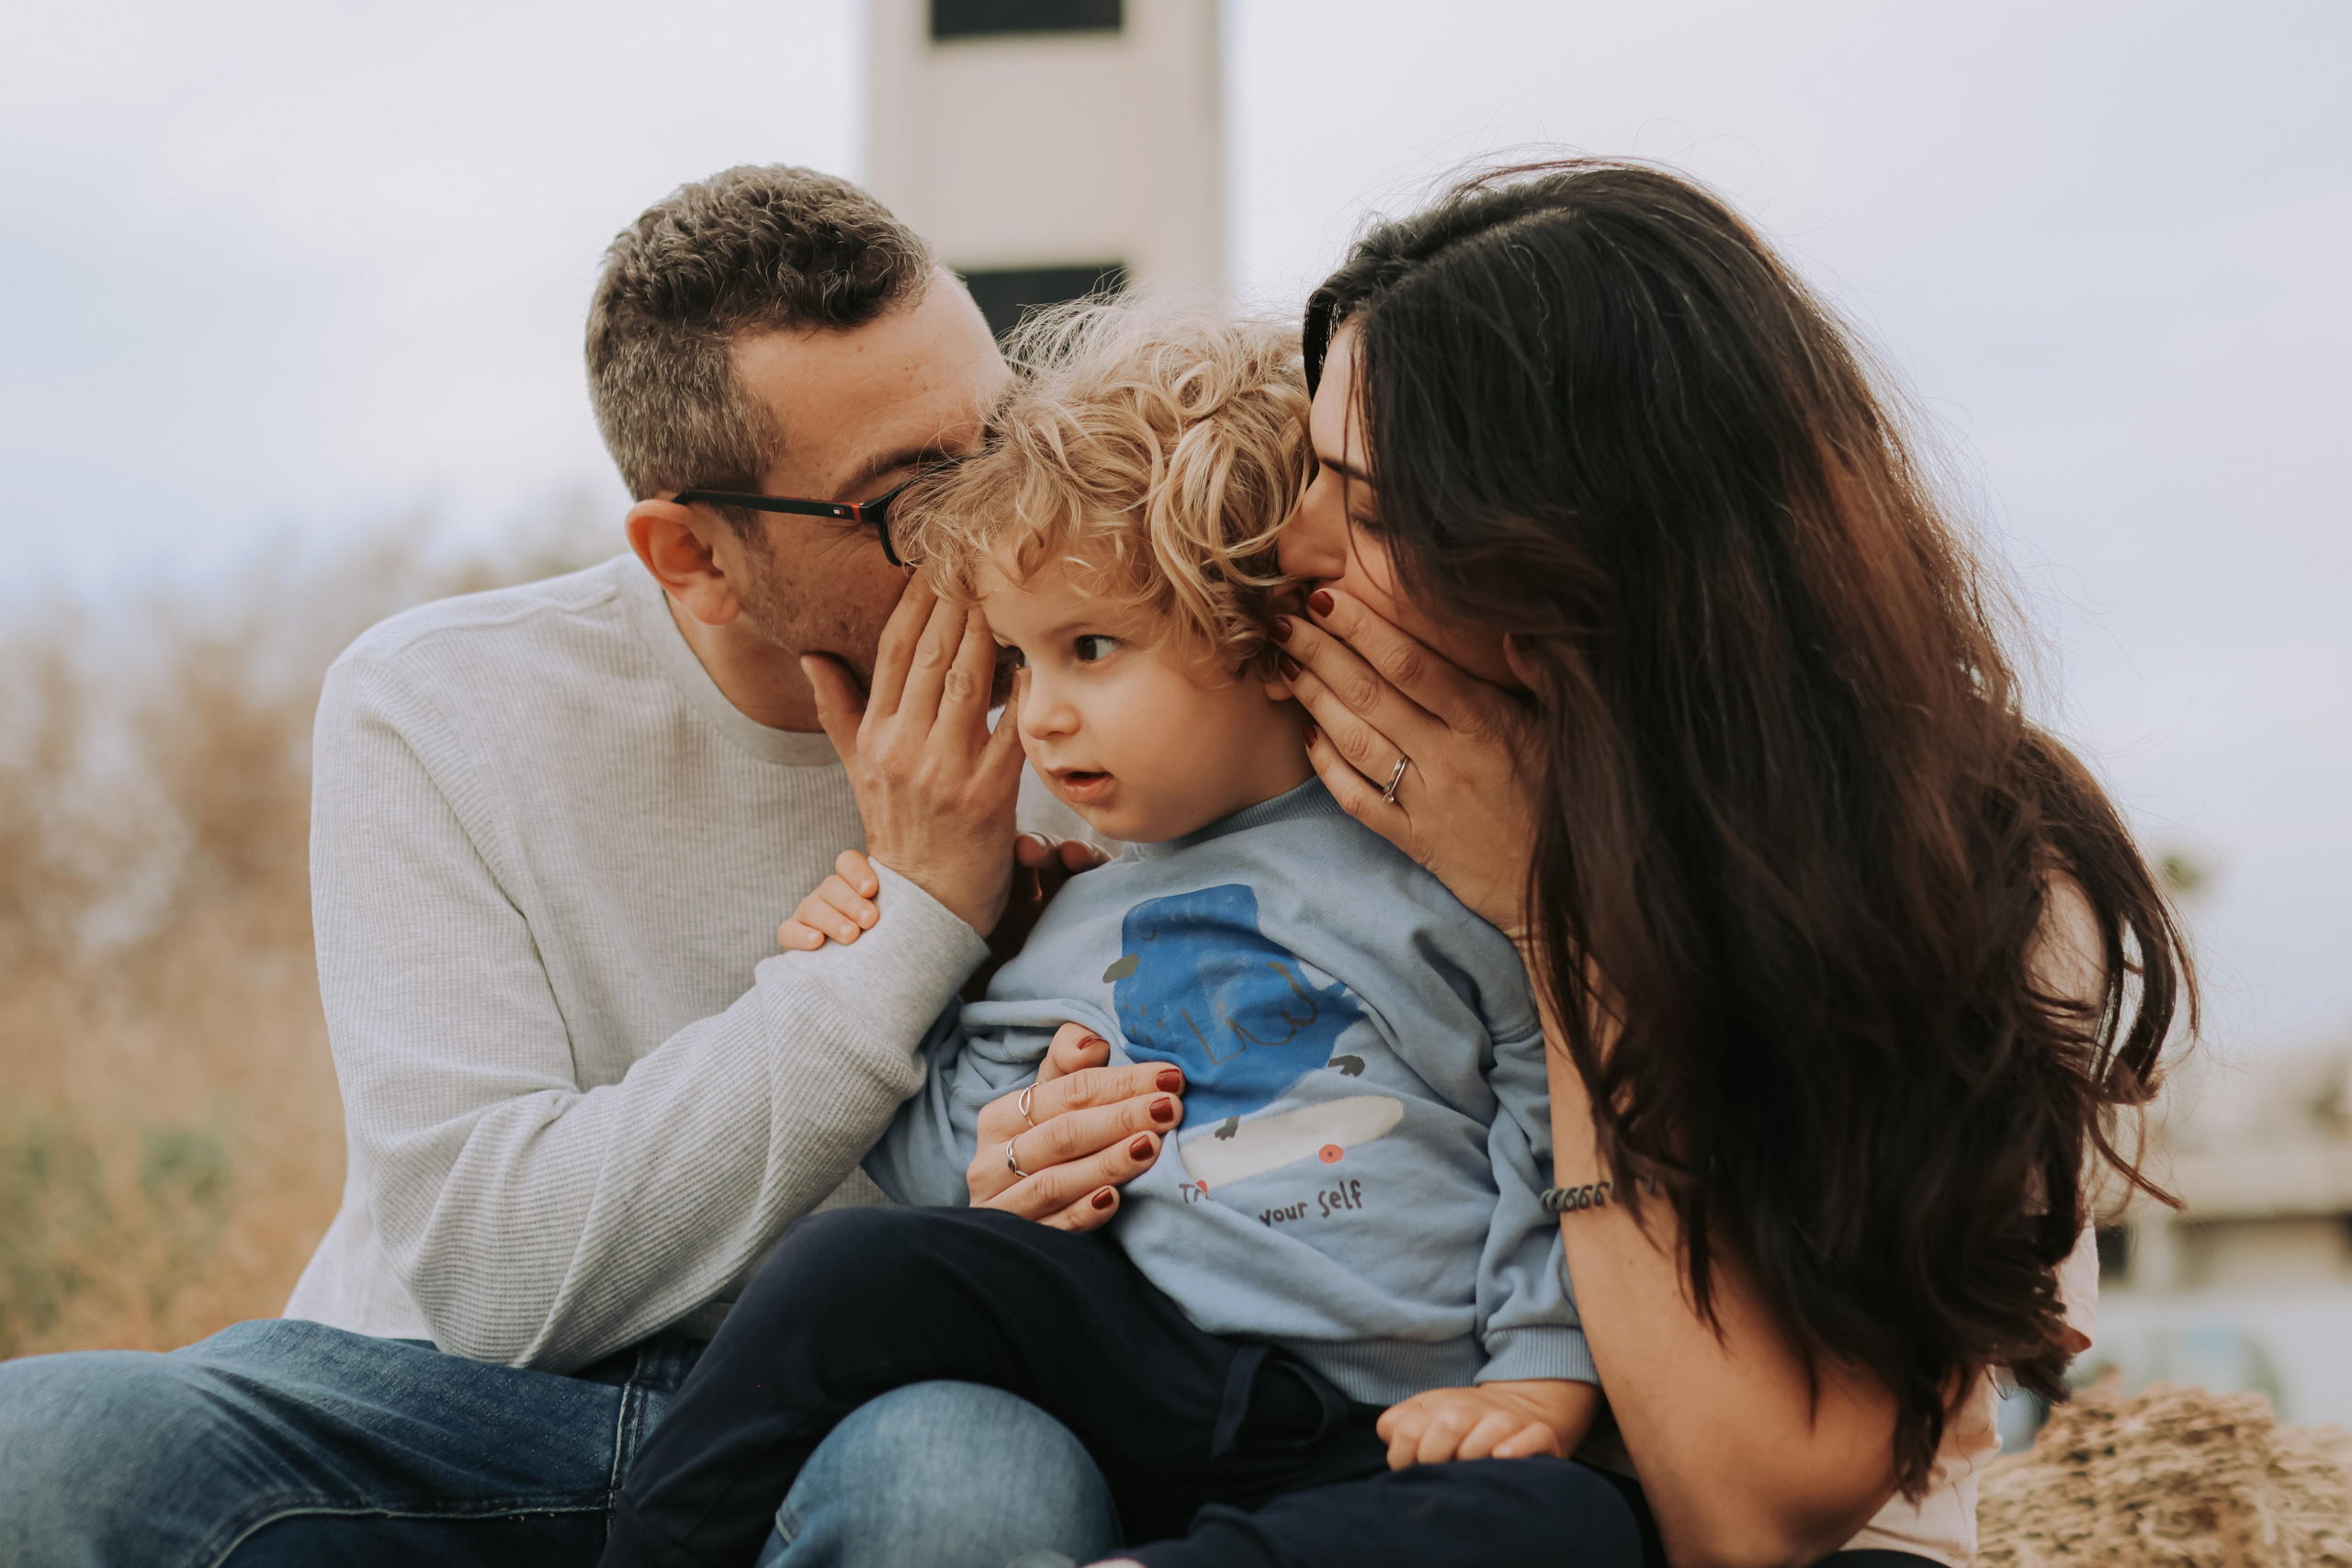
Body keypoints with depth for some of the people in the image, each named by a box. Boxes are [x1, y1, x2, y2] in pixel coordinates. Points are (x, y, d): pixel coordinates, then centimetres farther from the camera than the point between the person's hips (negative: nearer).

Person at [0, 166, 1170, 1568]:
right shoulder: (429, 709, -8)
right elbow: (488, 1273, -16)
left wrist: (1045, 1178, -21)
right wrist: (912, 929, -20)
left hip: (860, 1418, 0)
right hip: (460, 1419, 1)